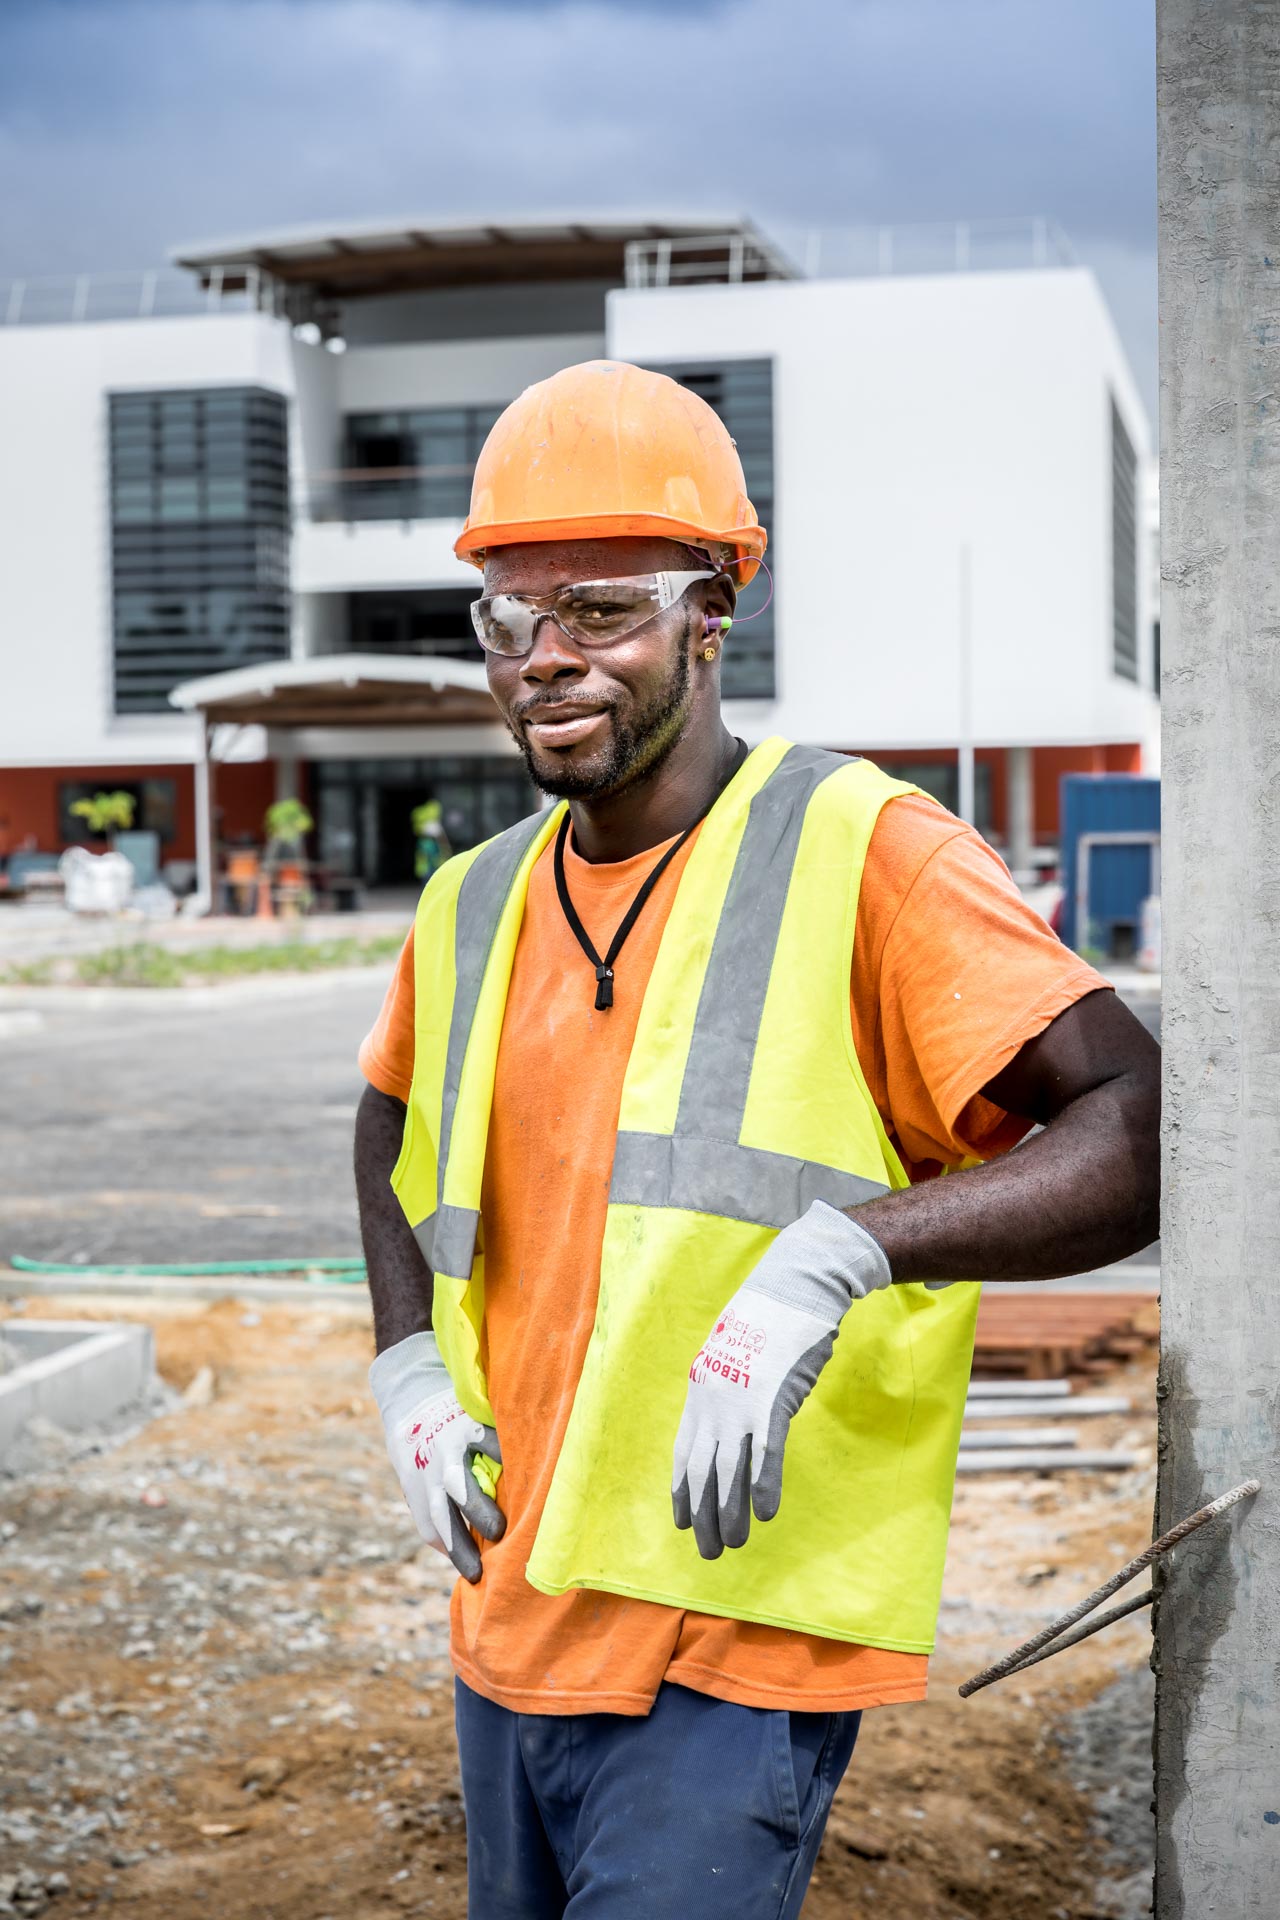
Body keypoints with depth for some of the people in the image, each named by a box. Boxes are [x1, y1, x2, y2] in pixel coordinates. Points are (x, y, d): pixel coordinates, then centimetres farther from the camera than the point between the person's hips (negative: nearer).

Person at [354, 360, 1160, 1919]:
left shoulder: (864, 856, -13)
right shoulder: (472, 904, 7)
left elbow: (1141, 1131, -22)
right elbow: (397, 1127, 26)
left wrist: (835, 1250, -35)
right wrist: (407, 1368, 10)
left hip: (735, 1644, -6)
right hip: (507, 1622, 7)